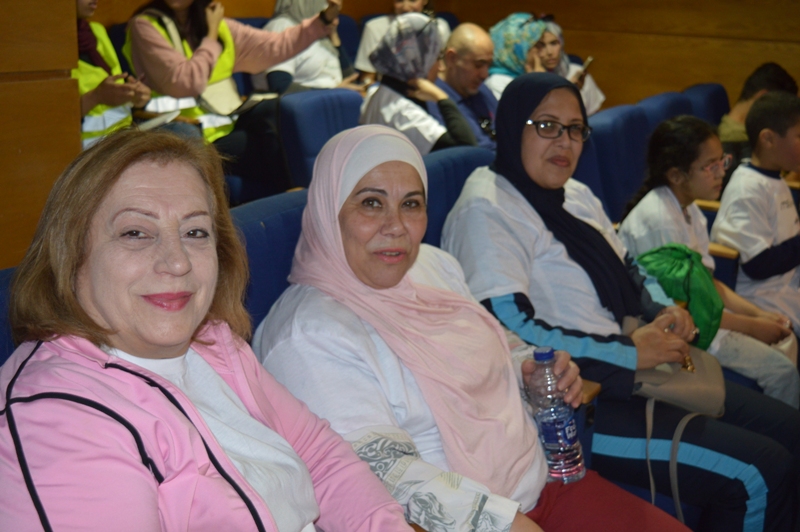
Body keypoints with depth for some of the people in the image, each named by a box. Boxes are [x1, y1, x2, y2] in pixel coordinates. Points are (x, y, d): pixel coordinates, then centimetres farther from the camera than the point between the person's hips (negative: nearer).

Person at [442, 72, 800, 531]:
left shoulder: (578, 196, 16)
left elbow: (629, 271, 27)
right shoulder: (486, 210, -13)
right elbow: (508, 329, -23)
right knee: (760, 476, -15)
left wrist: (666, 310, 3)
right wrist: (630, 352, -18)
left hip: (628, 372, 10)